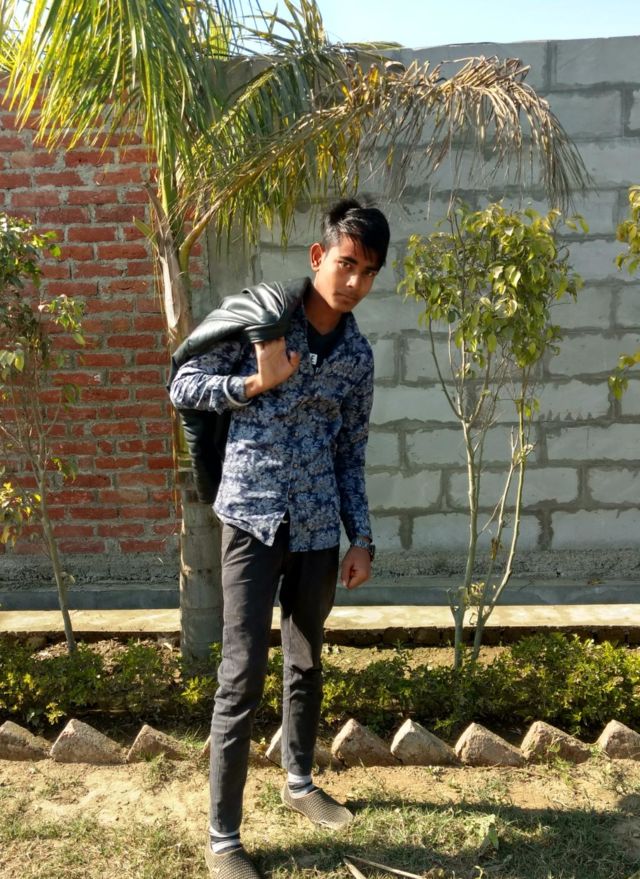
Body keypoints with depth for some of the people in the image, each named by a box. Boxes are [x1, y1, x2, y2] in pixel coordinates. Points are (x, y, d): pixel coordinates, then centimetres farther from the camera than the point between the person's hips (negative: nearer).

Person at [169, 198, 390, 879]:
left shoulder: (358, 356, 7)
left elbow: (350, 454, 11)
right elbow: (183, 388, -1)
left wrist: (361, 538, 7)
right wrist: (257, 383, -14)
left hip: (318, 528, 5)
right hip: (253, 519, -4)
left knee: (307, 663, 19)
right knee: (243, 677, -3)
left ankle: (299, 783, 42)